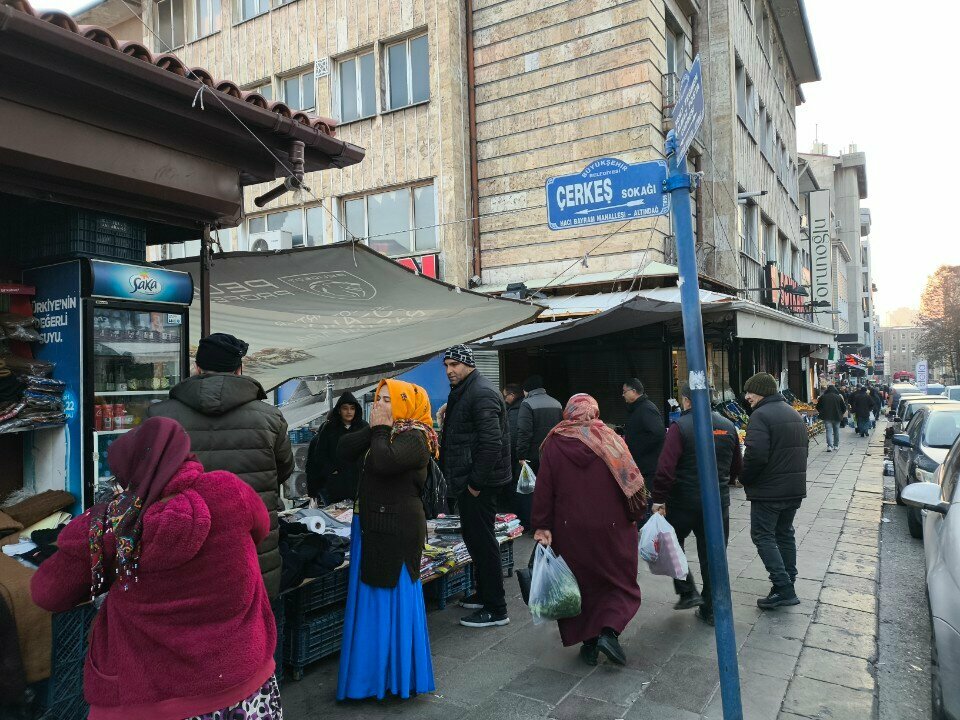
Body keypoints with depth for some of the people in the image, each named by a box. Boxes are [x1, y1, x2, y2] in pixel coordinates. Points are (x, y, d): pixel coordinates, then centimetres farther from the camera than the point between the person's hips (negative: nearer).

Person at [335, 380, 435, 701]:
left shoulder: (414, 437, -14)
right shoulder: (383, 432, 12)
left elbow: (384, 462, -31)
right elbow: (344, 451, 3)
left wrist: (381, 430, -15)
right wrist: (373, 428, -6)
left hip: (397, 530, -9)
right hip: (371, 525, 9)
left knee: (394, 599, 1)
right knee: (371, 599, 16)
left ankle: (401, 674, 16)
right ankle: (373, 670, 29)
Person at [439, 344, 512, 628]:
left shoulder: (482, 393, -17)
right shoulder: (462, 392, 16)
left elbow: (491, 442, -25)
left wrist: (476, 482, -22)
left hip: (479, 483, -10)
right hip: (468, 480, 10)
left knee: (482, 542, -4)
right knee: (474, 538, 19)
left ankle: (496, 609, 7)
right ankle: (483, 594, 33)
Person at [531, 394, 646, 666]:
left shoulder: (553, 444, -6)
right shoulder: (610, 439, -7)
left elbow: (543, 489, -6)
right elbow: (631, 481, -6)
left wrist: (543, 527, 0)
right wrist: (634, 515, 8)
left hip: (570, 531, 1)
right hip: (611, 529, -1)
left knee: (581, 583, 16)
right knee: (620, 584, 15)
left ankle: (588, 642, 18)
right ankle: (608, 631, -3)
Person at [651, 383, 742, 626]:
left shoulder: (680, 427, -14)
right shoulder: (728, 426, 4)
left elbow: (665, 468, -21)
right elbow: (737, 467, 12)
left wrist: (659, 499, -12)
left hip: (684, 501, -4)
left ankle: (688, 592, 10)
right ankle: (711, 610, 21)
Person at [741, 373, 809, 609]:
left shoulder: (760, 415, -17)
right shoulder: (794, 414, 14)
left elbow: (756, 455, -25)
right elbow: (804, 447, 20)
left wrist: (744, 479, -10)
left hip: (769, 489, -9)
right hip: (795, 488, 9)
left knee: (763, 536, -1)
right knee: (785, 533, 18)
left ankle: (783, 589, -6)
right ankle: (787, 586, 25)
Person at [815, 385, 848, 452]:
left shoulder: (823, 397, 0)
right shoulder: (839, 397, -1)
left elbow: (818, 407, 6)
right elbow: (844, 408, 5)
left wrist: (822, 413, 21)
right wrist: (841, 414, 21)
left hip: (826, 417, -1)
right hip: (837, 417, 1)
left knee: (829, 431, -4)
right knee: (836, 431, 14)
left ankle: (830, 446, -18)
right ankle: (836, 445, 22)